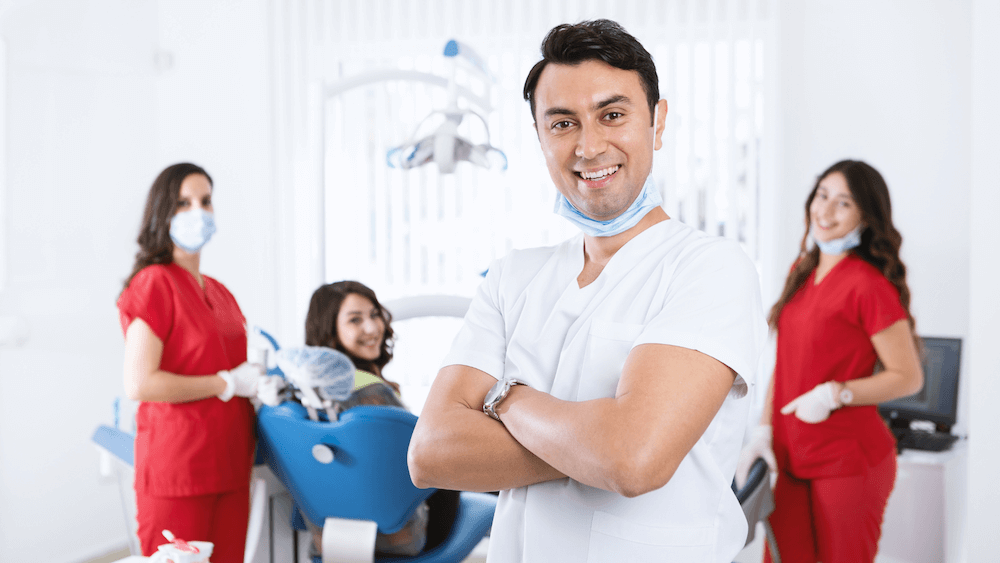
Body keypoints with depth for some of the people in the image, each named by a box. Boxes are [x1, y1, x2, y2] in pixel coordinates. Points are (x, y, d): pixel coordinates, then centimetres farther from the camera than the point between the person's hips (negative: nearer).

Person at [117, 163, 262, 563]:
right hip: (177, 471, -7)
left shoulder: (220, 293, 16)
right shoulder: (154, 283, -8)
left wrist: (262, 381, 7)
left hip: (229, 468, 7)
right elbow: (139, 384, -19)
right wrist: (228, 384, -13)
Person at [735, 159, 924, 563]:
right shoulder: (802, 272, 10)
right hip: (794, 456, 7)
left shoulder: (868, 285, -14)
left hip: (850, 460, -6)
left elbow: (908, 377, -12)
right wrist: (764, 429, 7)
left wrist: (834, 394, -21)